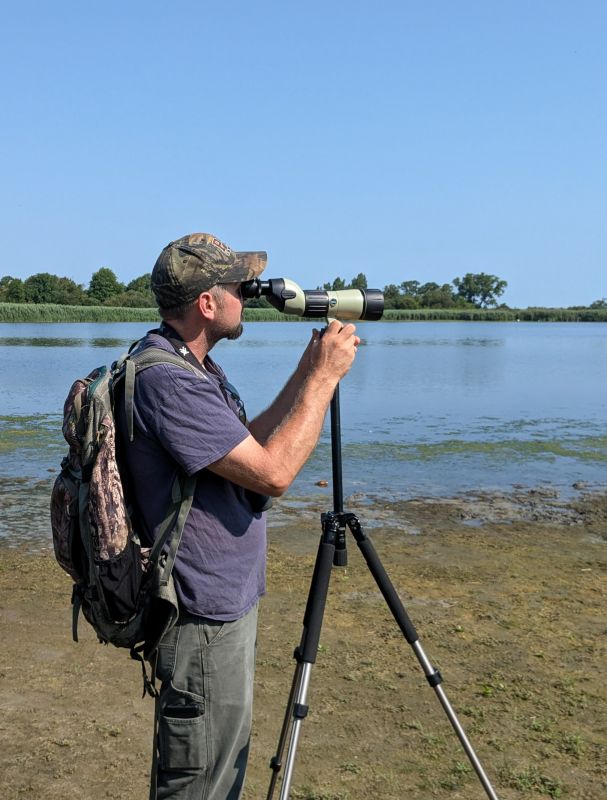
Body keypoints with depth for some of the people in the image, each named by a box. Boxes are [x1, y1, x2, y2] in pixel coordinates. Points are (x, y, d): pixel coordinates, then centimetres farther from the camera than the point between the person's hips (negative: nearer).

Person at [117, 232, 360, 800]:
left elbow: (248, 444, 13)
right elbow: (273, 472, -27)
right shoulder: (166, 380, -26)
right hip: (204, 619, -10)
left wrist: (306, 373, 5)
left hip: (228, 600, 10)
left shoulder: (193, 367, 7)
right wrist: (325, 375, -18)